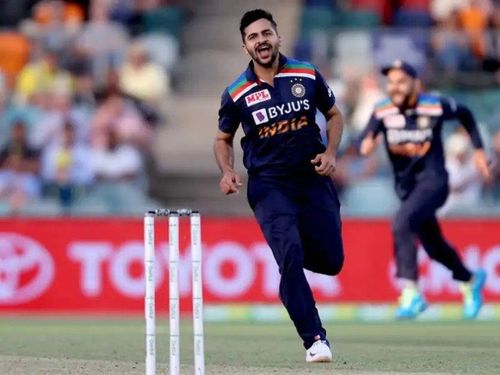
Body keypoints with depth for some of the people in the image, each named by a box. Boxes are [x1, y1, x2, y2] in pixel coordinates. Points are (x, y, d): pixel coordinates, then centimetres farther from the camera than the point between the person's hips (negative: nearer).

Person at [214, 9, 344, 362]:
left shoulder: (307, 75, 0)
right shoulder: (237, 93, -4)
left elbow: (334, 114, 13)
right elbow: (223, 138, 10)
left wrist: (331, 152, -4)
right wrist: (228, 171, -9)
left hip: (313, 178, 2)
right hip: (268, 185, -2)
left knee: (331, 262, 2)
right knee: (290, 256, -22)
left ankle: (288, 249, 36)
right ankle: (315, 339, -16)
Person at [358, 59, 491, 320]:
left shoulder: (436, 107, -13)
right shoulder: (382, 112, -8)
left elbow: (465, 114, 6)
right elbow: (363, 142, -18)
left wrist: (478, 150, 6)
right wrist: (366, 144, -41)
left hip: (433, 181, -5)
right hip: (406, 187, 5)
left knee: (402, 222, -31)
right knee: (433, 246, 18)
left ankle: (411, 294, -31)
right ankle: (470, 281, 48)